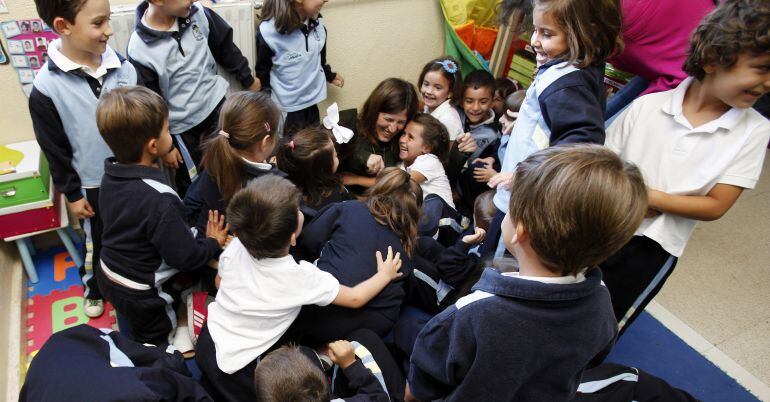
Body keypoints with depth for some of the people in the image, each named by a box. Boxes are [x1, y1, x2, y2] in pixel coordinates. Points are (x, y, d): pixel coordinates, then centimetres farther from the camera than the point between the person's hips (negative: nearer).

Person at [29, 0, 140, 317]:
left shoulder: (123, 66, -11)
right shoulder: (46, 87, -19)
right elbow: (54, 149, -10)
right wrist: (71, 193, -5)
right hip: (94, 184, -2)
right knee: (97, 241, 19)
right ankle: (93, 289, 45)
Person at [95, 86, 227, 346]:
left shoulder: (111, 177, -10)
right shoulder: (159, 201, -36)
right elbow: (185, 256, -29)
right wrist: (213, 242, -8)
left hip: (109, 277, 7)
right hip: (141, 295, -7)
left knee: (138, 334, 32)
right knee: (154, 345, 18)